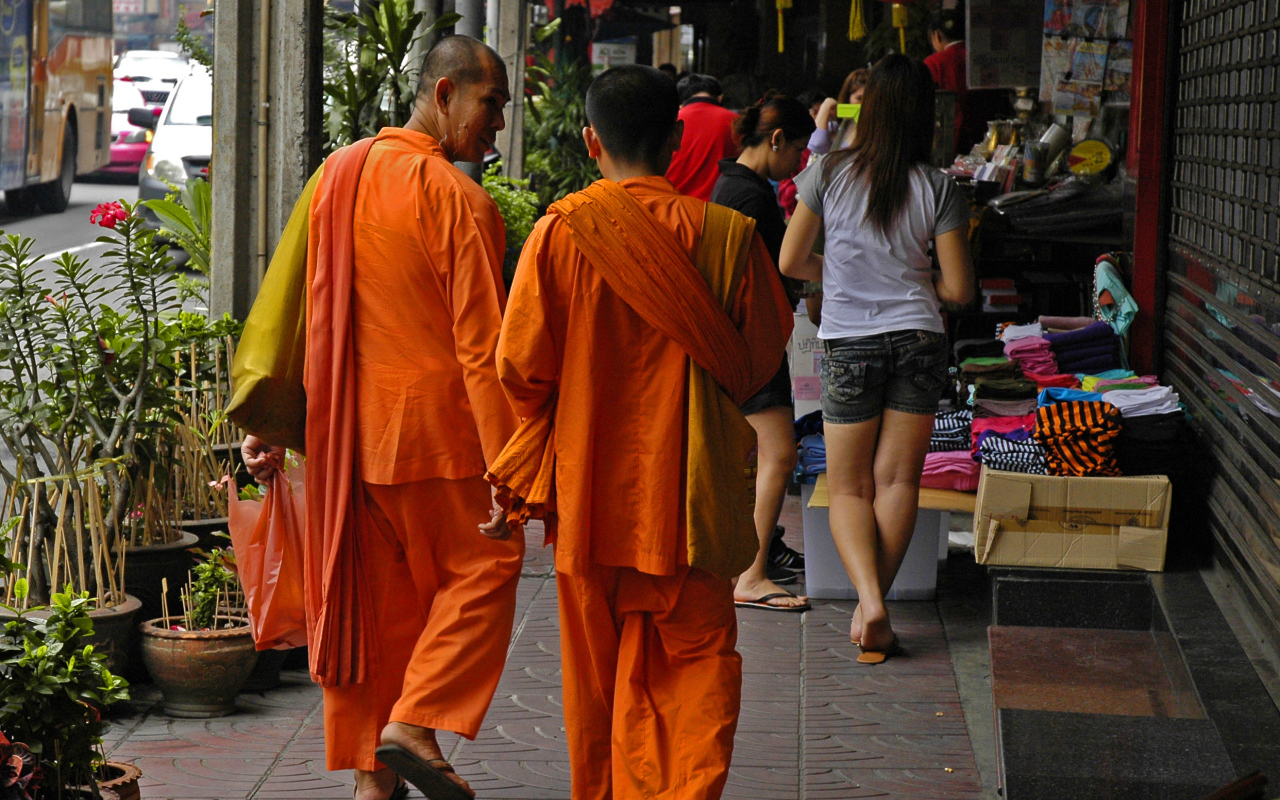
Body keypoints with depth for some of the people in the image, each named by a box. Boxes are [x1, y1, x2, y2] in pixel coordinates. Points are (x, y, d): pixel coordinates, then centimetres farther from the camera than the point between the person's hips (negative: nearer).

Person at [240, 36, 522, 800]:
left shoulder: (336, 176, 6)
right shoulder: (461, 201, -14)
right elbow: (480, 348, -17)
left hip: (342, 430, 6)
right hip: (430, 428, -6)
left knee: (366, 590, 13)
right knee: (483, 564, 11)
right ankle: (414, 721, -2)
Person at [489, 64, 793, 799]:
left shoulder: (561, 231, -9)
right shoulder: (726, 234, -7)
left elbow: (521, 365, -7)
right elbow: (762, 358, 3)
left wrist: (535, 449, 12)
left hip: (589, 489, 1)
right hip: (688, 490, -1)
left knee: (598, 665, 15)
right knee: (699, 658, 6)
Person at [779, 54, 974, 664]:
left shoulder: (829, 173, -6)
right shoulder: (937, 188, -5)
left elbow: (790, 262, 0)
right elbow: (958, 289, -2)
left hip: (846, 343, 0)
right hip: (918, 338, 0)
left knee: (849, 486, 9)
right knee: (898, 479, 8)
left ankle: (869, 598, -13)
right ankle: (873, 611, 4)